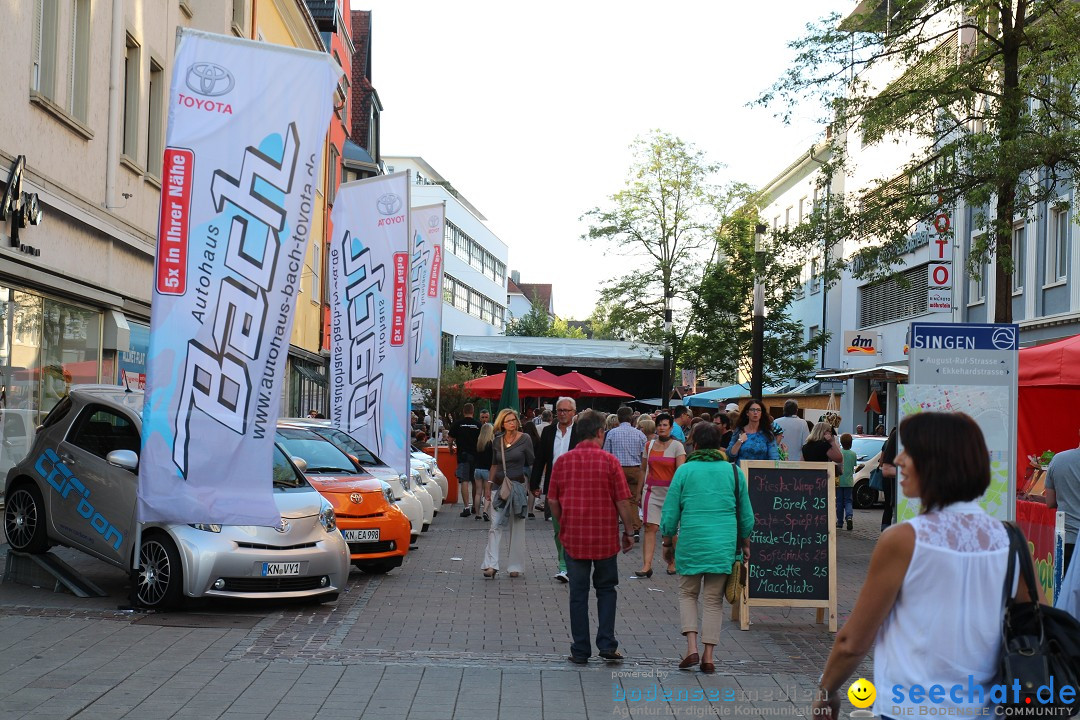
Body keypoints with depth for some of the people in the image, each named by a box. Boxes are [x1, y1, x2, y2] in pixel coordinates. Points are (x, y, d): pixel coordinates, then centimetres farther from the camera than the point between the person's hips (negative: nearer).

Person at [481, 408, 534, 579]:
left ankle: (515, 566, 12)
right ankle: (491, 565, -10)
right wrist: (490, 484, 13)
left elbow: (531, 464, 1)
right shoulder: (497, 441, 8)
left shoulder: (524, 439, -2)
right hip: (499, 486, 2)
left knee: (517, 527, 5)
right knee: (495, 525, -7)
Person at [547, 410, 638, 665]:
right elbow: (623, 501, -8)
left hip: (573, 538, 2)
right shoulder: (608, 461, -8)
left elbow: (552, 501, 4)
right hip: (605, 538, -1)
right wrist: (628, 531, 4)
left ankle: (580, 651, 10)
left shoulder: (562, 461, -1)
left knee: (578, 594, 9)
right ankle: (607, 644, 8)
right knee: (606, 590, 15)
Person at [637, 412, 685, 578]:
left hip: (670, 491, -2)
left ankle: (671, 562, 21)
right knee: (650, 527, -8)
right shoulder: (649, 445, 9)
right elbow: (643, 469, 14)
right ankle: (646, 565, -12)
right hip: (652, 490, 2)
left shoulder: (677, 446, -2)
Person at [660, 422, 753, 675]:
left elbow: (670, 512, 1)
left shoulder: (684, 471, -1)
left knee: (687, 593, 15)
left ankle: (692, 647, 0)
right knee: (714, 599, 9)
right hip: (724, 545, 1)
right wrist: (745, 543, 23)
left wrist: (667, 542, 13)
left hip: (691, 543, -1)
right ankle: (708, 656, 6)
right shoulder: (734, 471, 4)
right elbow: (746, 514, 9)